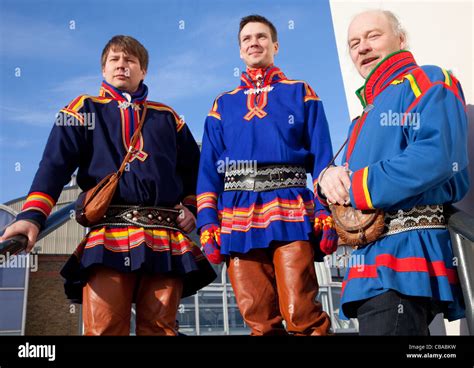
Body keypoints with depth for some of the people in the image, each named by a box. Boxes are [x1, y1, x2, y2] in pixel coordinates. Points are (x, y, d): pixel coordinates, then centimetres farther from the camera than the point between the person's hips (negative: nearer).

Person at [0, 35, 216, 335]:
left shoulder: (166, 117, 24)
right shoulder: (85, 109, 16)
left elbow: (194, 166, 29)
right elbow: (56, 164, 1)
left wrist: (191, 207, 11)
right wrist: (32, 216, -15)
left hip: (167, 238, 2)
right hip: (108, 235, -2)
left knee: (160, 328, -1)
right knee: (104, 328, -12)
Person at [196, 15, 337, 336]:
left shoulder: (301, 94, 14)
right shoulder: (223, 105, 20)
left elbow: (322, 158, 5)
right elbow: (209, 169, 13)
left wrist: (327, 213, -8)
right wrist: (207, 224, 1)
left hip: (290, 211, -2)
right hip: (237, 218, 3)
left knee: (302, 314, -9)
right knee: (259, 320, 4)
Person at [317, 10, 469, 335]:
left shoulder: (427, 82, 0)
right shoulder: (366, 117, 27)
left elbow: (436, 156, -20)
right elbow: (347, 183, 21)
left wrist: (355, 188, -14)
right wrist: (329, 179, -5)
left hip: (410, 251, -9)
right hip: (373, 260, 9)